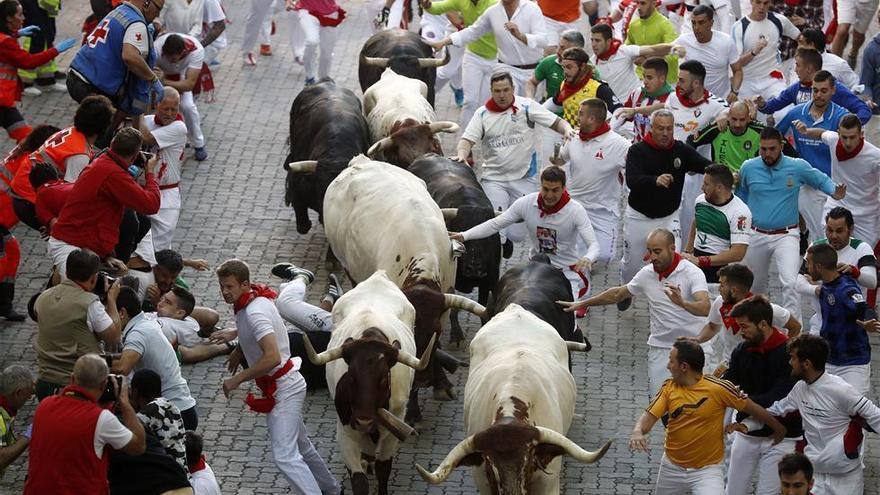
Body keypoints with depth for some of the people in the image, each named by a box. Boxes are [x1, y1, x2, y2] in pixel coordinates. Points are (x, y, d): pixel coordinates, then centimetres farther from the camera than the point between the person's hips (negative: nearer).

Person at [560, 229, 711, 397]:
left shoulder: (692, 273, -13)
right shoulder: (647, 274, 2)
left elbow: (704, 308, -28)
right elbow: (618, 294, 19)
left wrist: (681, 302, -48)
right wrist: (582, 304, 24)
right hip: (660, 347, 4)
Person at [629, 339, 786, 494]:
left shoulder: (718, 388, -15)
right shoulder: (669, 388, -3)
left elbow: (752, 408, -4)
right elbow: (650, 416, -9)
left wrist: (778, 428, 7)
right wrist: (637, 432, -31)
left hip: (707, 470, -5)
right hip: (672, 467, 5)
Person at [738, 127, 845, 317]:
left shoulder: (798, 167, -8)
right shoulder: (748, 168, -2)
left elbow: (821, 180, 9)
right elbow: (741, 193, 17)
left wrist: (834, 192, -11)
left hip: (786, 236, -3)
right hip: (757, 235, 3)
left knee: (790, 282, -22)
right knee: (755, 286, 18)